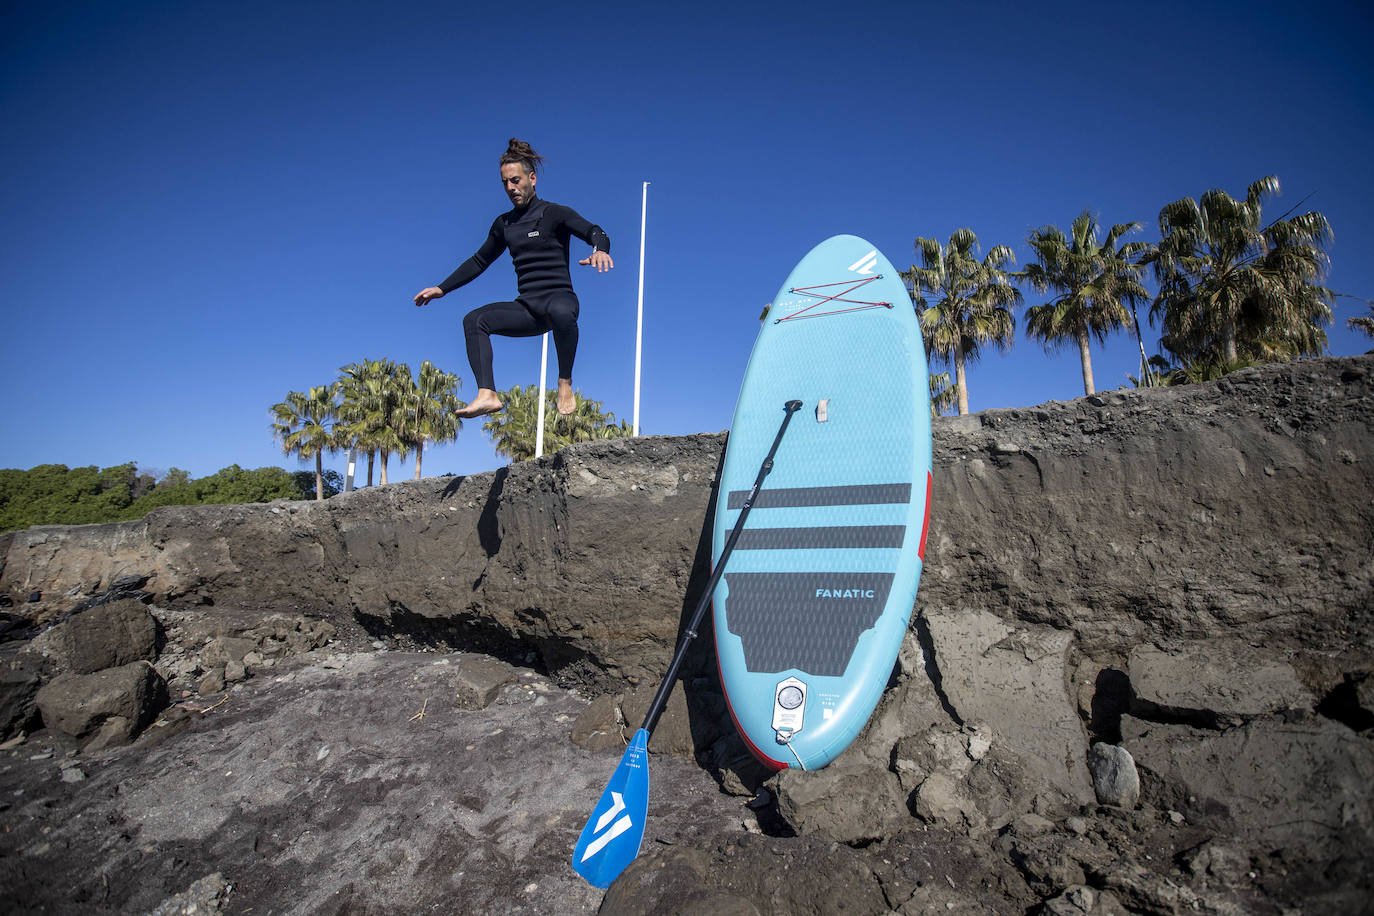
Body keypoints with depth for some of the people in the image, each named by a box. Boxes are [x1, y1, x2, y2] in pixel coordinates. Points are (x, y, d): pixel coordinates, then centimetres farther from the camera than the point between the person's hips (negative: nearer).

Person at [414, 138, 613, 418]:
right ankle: (487, 394, -28)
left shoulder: (554, 213, 3)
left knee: (560, 312, -41)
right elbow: (479, 261, 28)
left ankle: (565, 383, -22)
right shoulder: (504, 224, 18)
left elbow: (594, 232, -11)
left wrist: (600, 250, -37)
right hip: (526, 308, 5)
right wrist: (441, 289, 26)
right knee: (474, 319, -17)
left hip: (559, 297, -5)